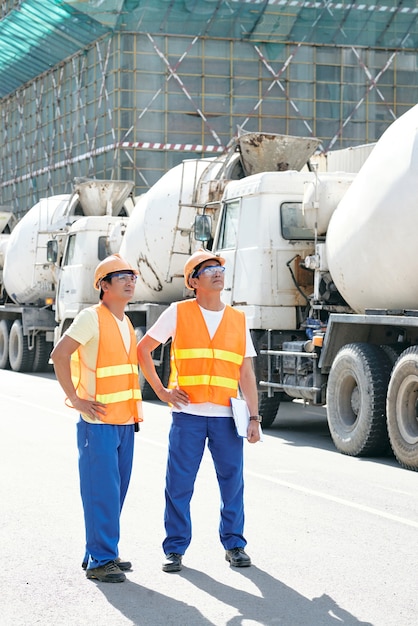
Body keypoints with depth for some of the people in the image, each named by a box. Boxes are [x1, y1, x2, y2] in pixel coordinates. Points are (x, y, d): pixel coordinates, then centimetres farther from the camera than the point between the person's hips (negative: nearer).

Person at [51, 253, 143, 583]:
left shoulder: (126, 322, 16)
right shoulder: (92, 317, -10)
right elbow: (60, 354, -17)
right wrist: (76, 399, -17)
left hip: (125, 421, 8)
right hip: (99, 422, -8)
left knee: (116, 491, 11)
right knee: (101, 491, -8)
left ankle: (99, 553, 20)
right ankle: (100, 561, -3)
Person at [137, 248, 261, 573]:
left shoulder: (238, 320, 11)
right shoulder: (178, 313, 3)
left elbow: (246, 373, 10)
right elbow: (143, 349, 8)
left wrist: (254, 417, 3)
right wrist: (161, 390, 1)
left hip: (226, 415, 2)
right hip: (188, 413, -2)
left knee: (233, 482, 6)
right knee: (179, 483, 1)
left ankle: (235, 544, 20)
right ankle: (175, 548, 12)